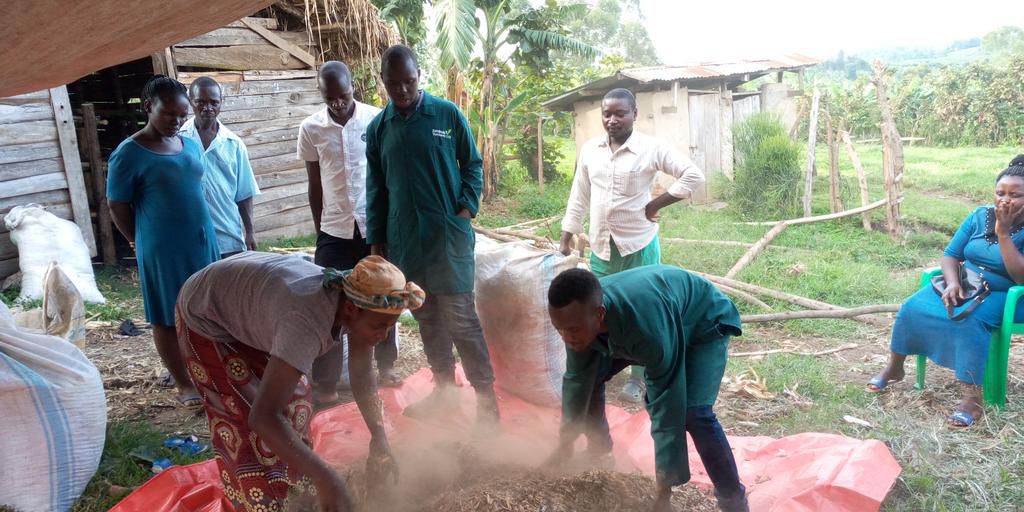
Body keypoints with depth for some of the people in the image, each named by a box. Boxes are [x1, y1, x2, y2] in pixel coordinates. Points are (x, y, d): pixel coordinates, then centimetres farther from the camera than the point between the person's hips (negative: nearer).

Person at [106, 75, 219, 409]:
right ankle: (183, 384, 18)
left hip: (202, 242, 6)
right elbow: (117, 207, -6)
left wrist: (202, 234, 16)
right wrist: (142, 242, 5)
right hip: (163, 251, -6)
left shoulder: (191, 145, 6)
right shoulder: (129, 154, -12)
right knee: (167, 318, 7)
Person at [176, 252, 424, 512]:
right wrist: (324, 478, -49)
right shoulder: (308, 321, -44)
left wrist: (379, 439, -14)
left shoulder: (355, 297, -19)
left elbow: (362, 373, -8)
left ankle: (296, 489, 30)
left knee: (293, 393, 11)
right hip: (206, 319, -7)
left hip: (247, 307, 8)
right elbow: (264, 417, -49)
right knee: (243, 416, -8)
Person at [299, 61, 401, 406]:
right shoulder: (310, 129, -1)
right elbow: (315, 186, 6)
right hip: (335, 232, 1)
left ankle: (385, 366, 29)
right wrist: (319, 230, 8)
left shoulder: (377, 120, -5)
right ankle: (325, 382, 13)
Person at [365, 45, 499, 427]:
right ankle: (444, 390, 27)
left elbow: (473, 164, 5)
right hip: (404, 239, 4)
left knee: (460, 318, -5)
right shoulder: (378, 128, 7)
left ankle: (486, 398, 5)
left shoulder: (448, 114, -2)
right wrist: (376, 240, 10)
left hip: (449, 234, -4)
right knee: (427, 319, 13)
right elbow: (375, 188, 12)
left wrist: (467, 208, -9)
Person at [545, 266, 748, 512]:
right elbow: (577, 378, -10)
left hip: (703, 324, -6)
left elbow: (667, 405, -40)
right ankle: (599, 452, 25)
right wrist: (565, 443, -6)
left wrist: (664, 491, -37)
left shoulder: (648, 325, -45)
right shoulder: (580, 316, -26)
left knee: (692, 412, -26)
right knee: (589, 375, 0)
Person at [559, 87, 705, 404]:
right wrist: (567, 235, 10)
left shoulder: (652, 148, -10)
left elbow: (694, 176, -13)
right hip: (601, 245, 4)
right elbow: (579, 196, 11)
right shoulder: (589, 150, 3)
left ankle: (638, 379, 21)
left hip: (639, 244, -4)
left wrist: (656, 204, -13)